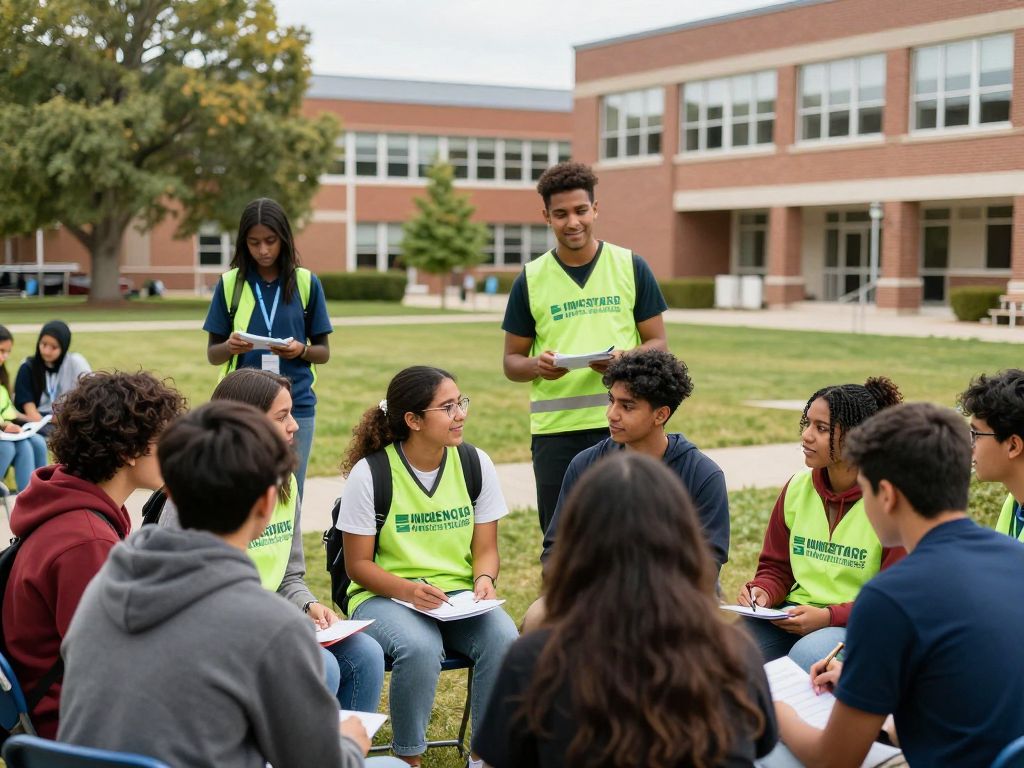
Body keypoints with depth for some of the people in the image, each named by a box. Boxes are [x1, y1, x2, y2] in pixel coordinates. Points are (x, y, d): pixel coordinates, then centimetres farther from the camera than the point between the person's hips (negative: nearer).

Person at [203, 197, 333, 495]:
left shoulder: (307, 283, 2)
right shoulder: (230, 283, 3)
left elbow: (324, 352, 6)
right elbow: (212, 354, 5)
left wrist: (301, 350, -15)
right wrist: (230, 347, -17)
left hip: (297, 406, 0)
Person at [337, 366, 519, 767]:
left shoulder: (476, 464, 1)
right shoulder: (369, 474, -10)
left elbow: (485, 549, 6)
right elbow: (358, 564, -6)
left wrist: (484, 579, -17)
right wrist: (409, 590, -23)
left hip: (458, 595, 3)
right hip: (384, 595, -3)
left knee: (503, 638, -28)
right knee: (420, 647, -35)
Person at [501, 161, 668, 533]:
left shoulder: (631, 267, 5)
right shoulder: (531, 278, 6)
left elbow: (658, 342, 6)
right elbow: (511, 361, 9)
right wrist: (536, 366, -14)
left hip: (621, 423, -1)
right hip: (554, 430, 1)